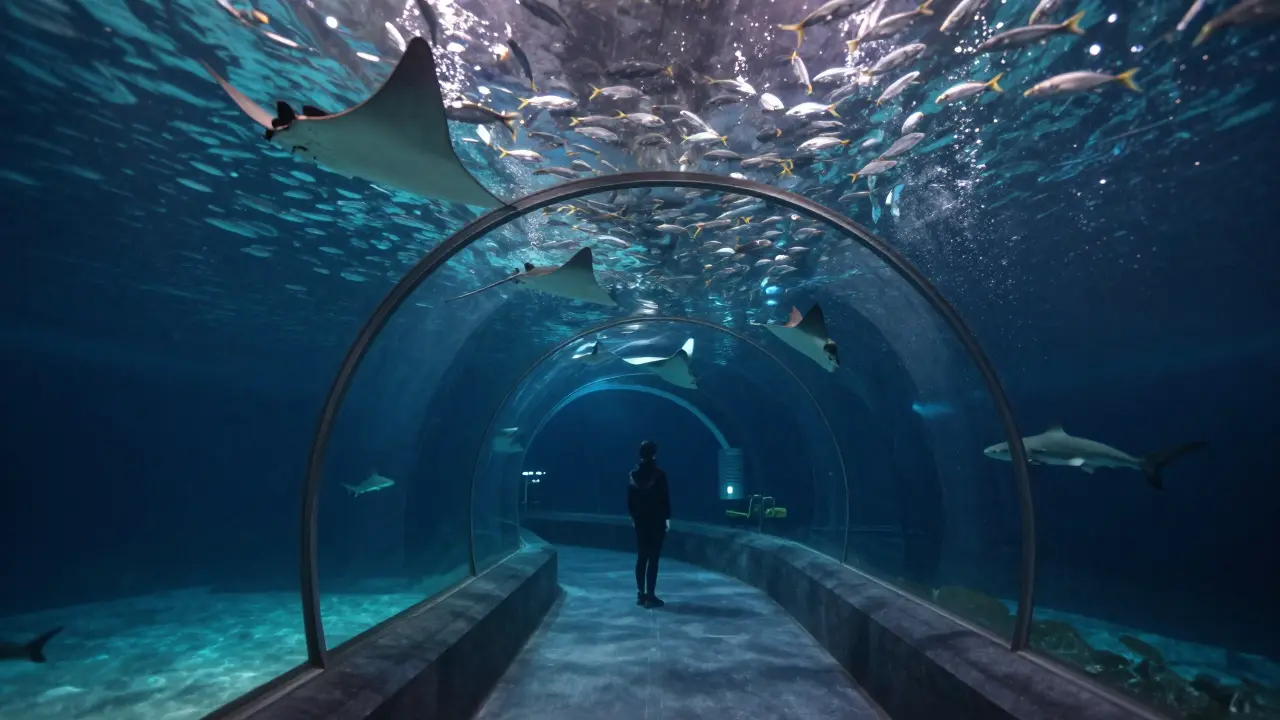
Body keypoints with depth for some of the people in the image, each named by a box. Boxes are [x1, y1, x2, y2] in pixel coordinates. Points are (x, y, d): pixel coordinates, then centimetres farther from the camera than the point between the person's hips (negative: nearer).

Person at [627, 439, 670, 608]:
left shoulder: (634, 474, 2)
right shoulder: (659, 474, -12)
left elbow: (629, 498, 6)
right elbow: (664, 498, -10)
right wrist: (667, 518, -1)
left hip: (640, 520, 5)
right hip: (656, 520, -5)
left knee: (641, 557, 12)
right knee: (653, 558, -2)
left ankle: (641, 594, 16)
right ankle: (650, 596, 0)